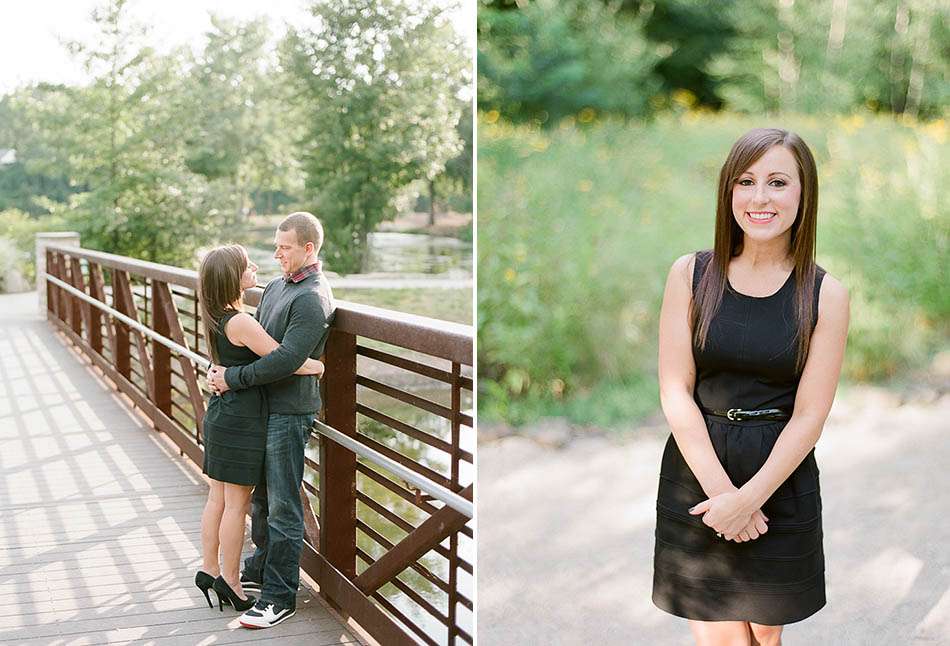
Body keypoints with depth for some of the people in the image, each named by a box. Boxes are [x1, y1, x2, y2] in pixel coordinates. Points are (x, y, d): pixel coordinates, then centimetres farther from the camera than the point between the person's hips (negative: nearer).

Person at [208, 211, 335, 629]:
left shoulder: (313, 298, -18)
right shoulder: (277, 287, 12)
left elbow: (287, 359, -24)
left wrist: (233, 379, -18)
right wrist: (219, 368, 0)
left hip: (289, 412, -9)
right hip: (262, 407, 9)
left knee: (282, 505, -3)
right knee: (261, 496, 20)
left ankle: (280, 595, 4)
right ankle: (261, 567, 36)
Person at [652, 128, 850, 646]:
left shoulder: (826, 294, -5)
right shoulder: (691, 273, -4)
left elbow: (809, 416, -7)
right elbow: (675, 392, -7)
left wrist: (749, 498, -14)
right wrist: (720, 488, -14)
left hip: (782, 478, 1)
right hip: (696, 472, 0)